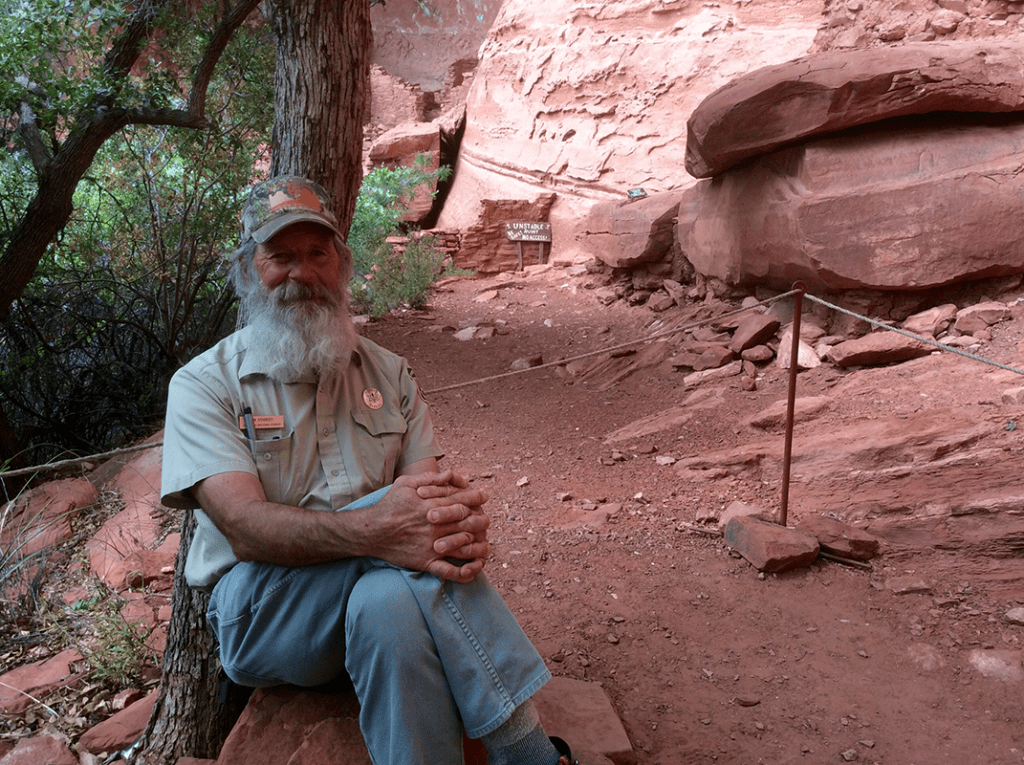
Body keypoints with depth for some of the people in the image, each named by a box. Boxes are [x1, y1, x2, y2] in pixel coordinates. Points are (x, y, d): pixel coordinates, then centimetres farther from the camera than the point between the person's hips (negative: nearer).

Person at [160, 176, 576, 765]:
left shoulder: (388, 374, 13)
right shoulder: (204, 384, 1)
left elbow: (428, 493, 3)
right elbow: (246, 528, -15)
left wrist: (459, 520, -24)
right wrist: (370, 529, -35)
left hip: (378, 588, 3)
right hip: (266, 607, -2)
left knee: (390, 601, -33)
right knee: (392, 598, -32)